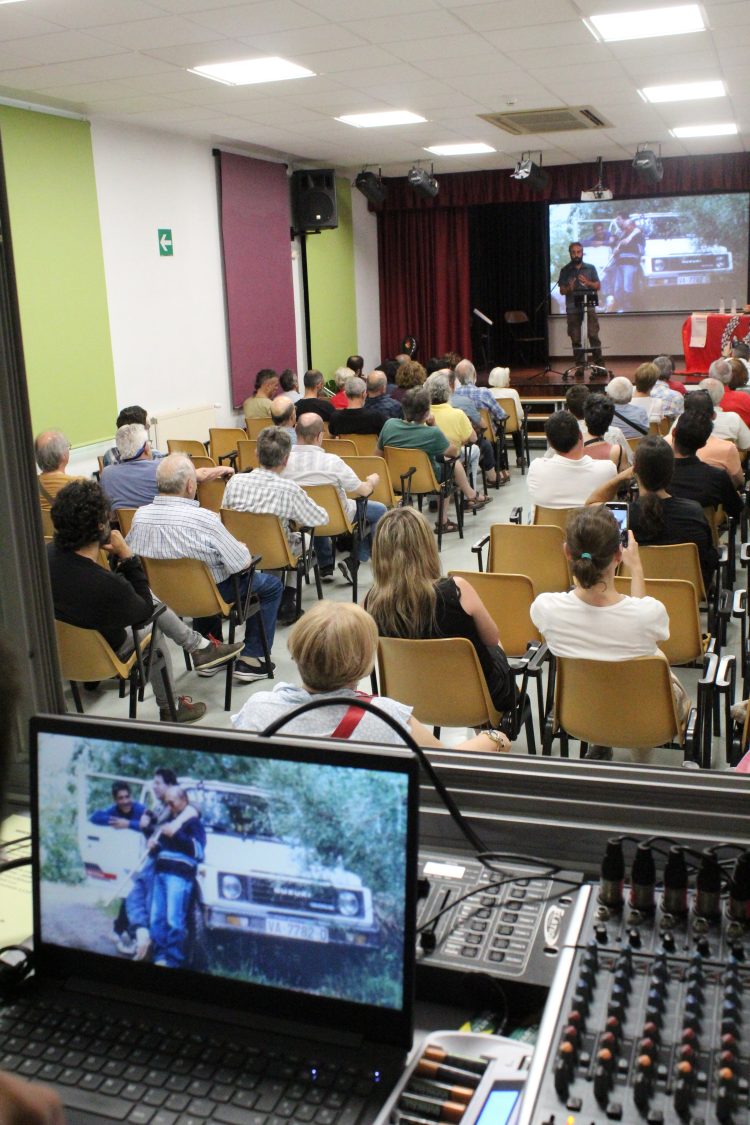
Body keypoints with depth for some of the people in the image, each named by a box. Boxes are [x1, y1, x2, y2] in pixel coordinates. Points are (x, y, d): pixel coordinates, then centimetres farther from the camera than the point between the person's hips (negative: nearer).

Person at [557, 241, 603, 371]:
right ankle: (579, 365, 5)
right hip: (572, 309, 0)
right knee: (576, 339, 0)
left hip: (589, 307, 0)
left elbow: (598, 286, 9)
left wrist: (588, 283, -10)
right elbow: (562, 290, 7)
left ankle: (598, 363, -3)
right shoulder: (565, 270, 9)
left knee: (593, 335, -8)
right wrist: (569, 288, -14)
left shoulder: (590, 268, 11)